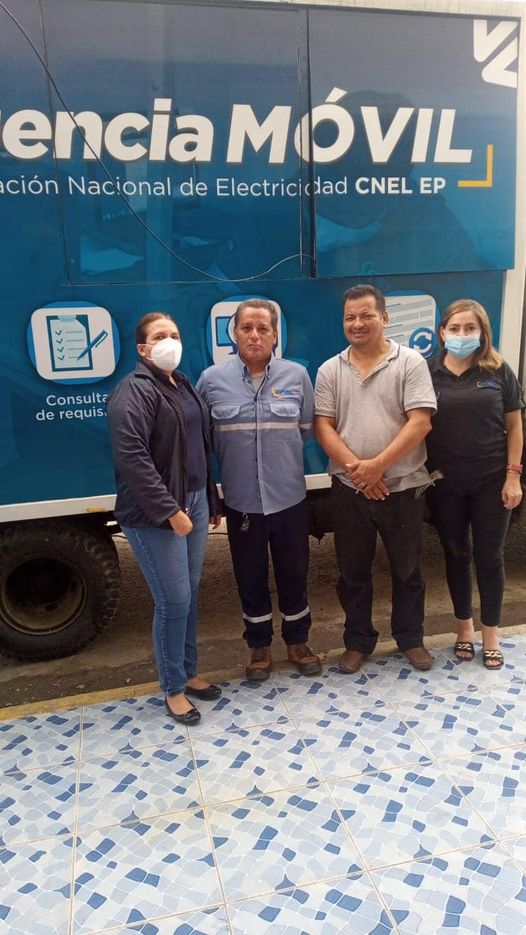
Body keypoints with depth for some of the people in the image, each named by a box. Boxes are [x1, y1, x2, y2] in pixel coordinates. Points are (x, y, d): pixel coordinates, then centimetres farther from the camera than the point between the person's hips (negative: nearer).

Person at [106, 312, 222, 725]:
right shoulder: (134, 392, -13)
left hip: (194, 502, 8)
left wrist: (211, 500, 18)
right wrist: (170, 510, -21)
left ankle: (189, 673, 32)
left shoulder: (184, 386, 13)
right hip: (154, 514, -8)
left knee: (190, 593, 15)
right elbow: (132, 459, -21)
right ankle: (173, 689, 17)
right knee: (174, 601, -1)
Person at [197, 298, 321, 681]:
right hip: (241, 500, 0)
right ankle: (260, 647, 33)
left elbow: (307, 430, 6)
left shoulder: (296, 375, -2)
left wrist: (280, 448, 4)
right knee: (251, 577, 13)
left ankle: (297, 642, 35)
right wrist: (234, 455, 1)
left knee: (294, 573, 14)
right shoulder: (212, 379, -4)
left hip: (289, 496, 1)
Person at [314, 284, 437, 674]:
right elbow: (323, 427, -1)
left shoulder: (410, 362, -4)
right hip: (349, 488, 2)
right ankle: (358, 641, 29)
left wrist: (378, 465, -18)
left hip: (402, 486, -2)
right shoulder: (330, 371, 4)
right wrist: (357, 468, -14)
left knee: (407, 568, 12)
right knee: (353, 571, 12)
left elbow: (420, 422, -12)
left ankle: (411, 638, 31)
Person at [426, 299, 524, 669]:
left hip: (491, 481, 0)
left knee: (489, 557, 7)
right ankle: (464, 626, 30)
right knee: (456, 555, 12)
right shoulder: (428, 373, -1)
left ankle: (491, 634, 23)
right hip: (445, 483, 1)